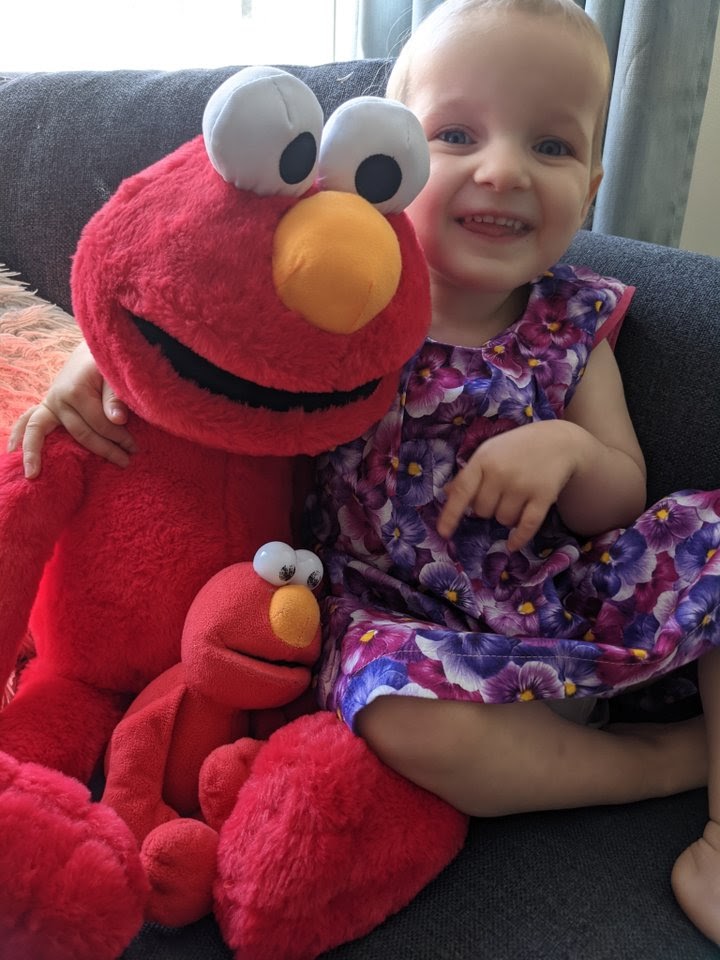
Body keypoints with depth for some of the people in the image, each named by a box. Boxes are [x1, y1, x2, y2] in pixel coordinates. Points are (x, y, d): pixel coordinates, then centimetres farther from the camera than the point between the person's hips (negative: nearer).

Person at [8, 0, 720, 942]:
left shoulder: (574, 326, -1)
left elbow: (622, 501, 0)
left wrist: (568, 449, -22)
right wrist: (92, 361, -18)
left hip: (572, 602, 4)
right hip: (401, 610, -3)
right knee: (404, 718, -35)